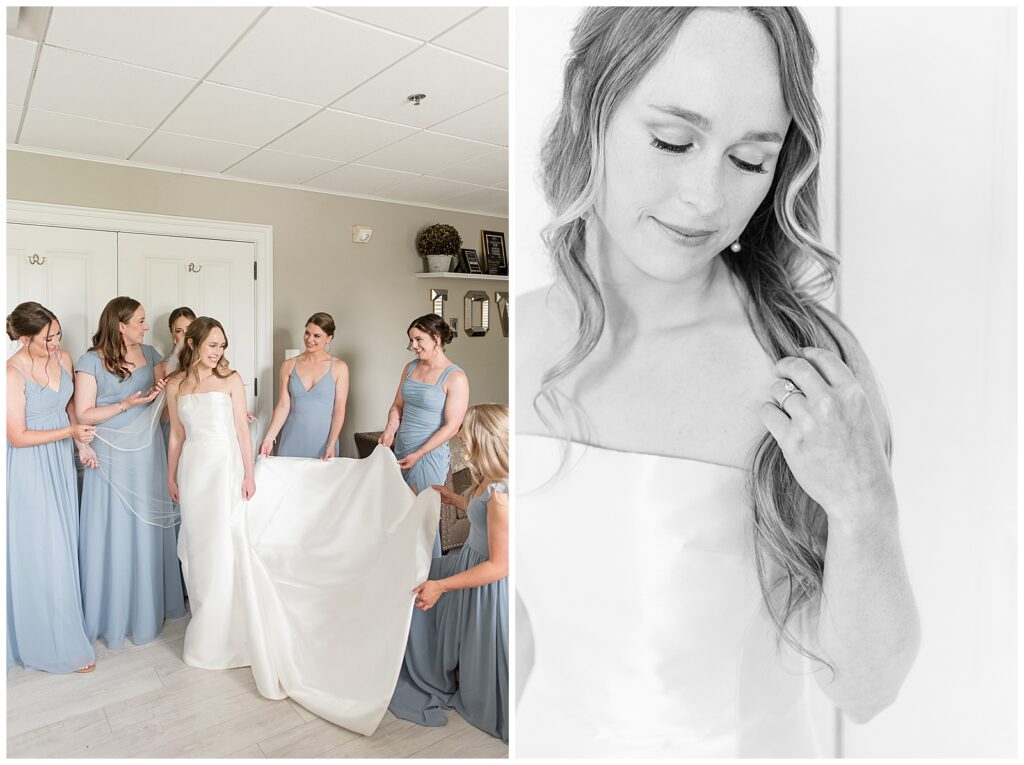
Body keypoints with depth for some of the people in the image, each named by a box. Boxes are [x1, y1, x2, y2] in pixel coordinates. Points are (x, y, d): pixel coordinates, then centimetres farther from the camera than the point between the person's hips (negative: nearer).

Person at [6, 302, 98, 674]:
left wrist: (82, 444, 8)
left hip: (60, 463, 6)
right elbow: (18, 436, -18)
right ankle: (60, 645, 17)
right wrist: (71, 431, -18)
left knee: (63, 548, 15)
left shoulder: (63, 359, -1)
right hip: (30, 471, -6)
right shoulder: (12, 373, -20)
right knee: (40, 554, 3)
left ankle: (62, 626, 32)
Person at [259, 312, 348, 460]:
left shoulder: (339, 368, -3)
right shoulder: (289, 366, 4)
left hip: (323, 439, -2)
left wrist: (331, 445, -14)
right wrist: (269, 438, -9)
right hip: (293, 440, 2)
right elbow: (283, 405, 1)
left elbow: (339, 409, -6)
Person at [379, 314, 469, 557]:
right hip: (401, 450, 6)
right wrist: (390, 429, -5)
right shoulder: (411, 367, 7)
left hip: (430, 454, -6)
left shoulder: (455, 377, -13)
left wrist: (419, 454, -16)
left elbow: (452, 426, -15)